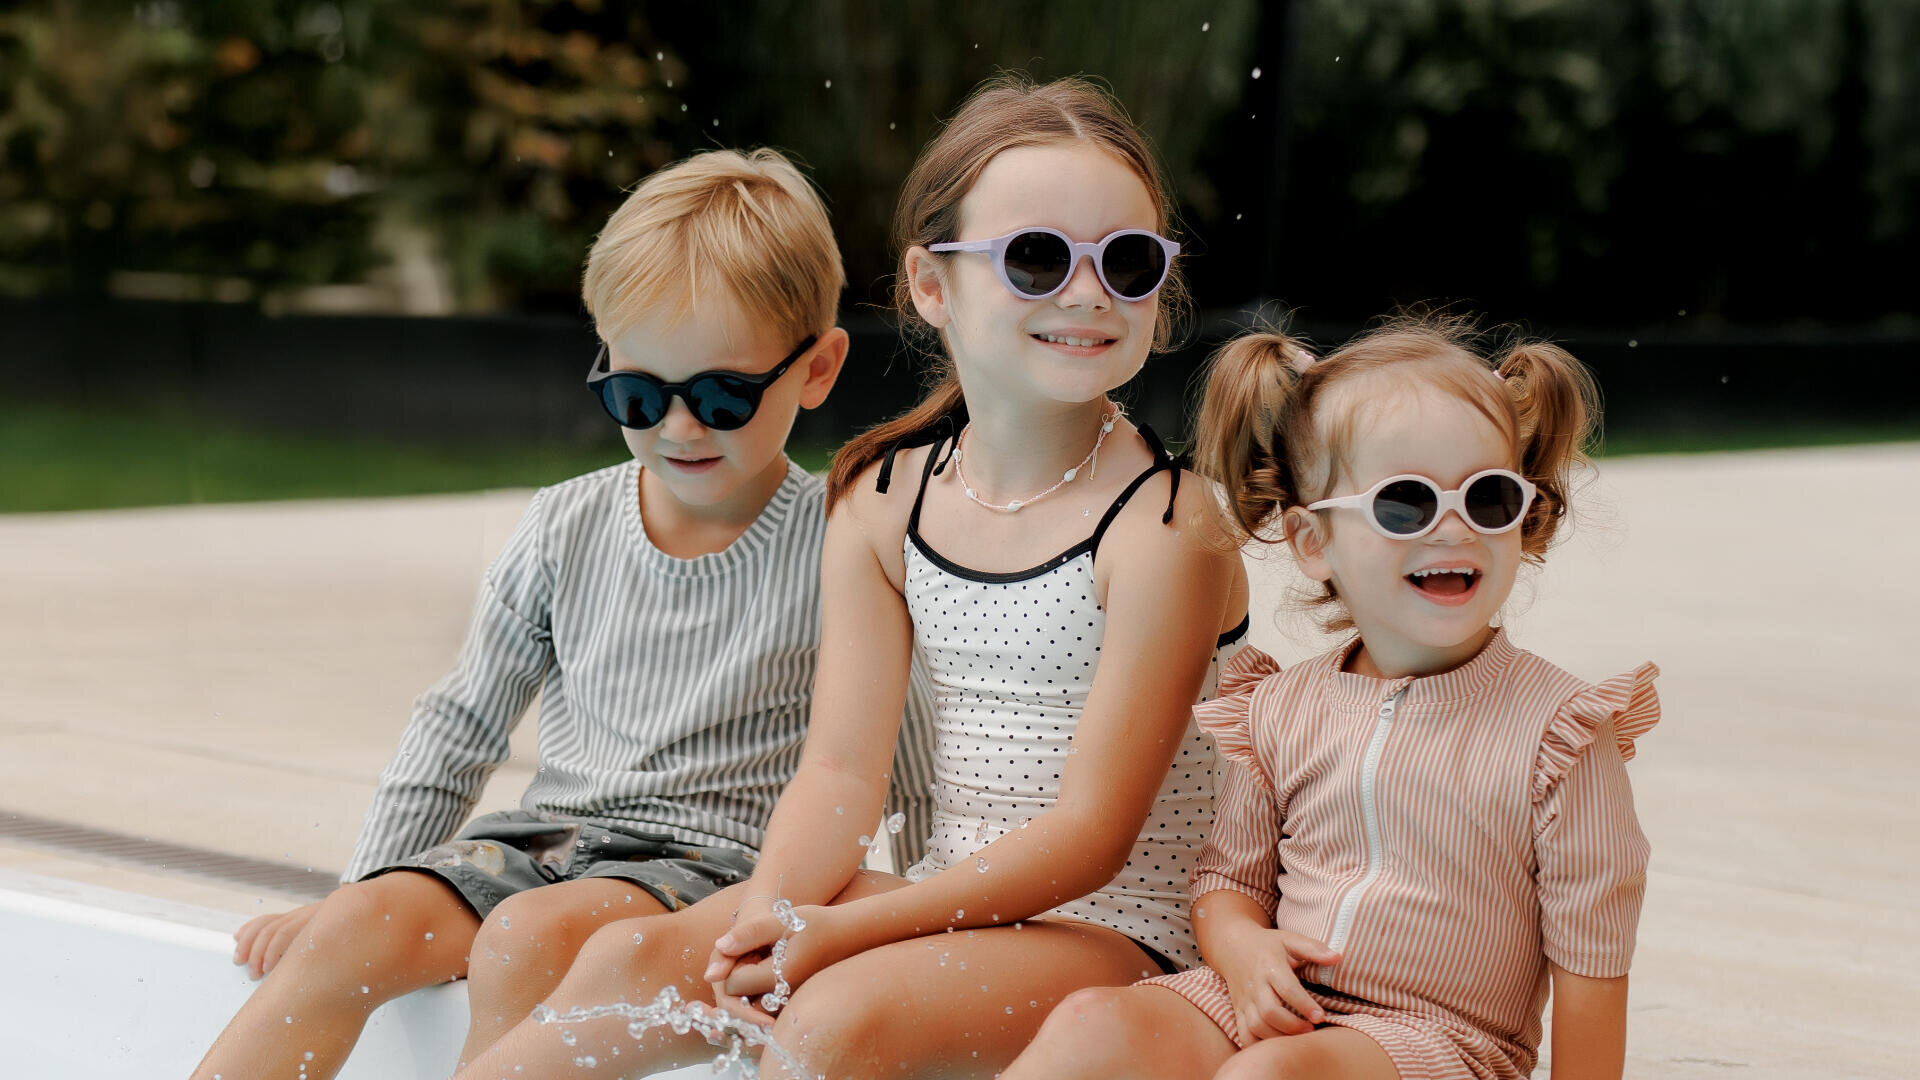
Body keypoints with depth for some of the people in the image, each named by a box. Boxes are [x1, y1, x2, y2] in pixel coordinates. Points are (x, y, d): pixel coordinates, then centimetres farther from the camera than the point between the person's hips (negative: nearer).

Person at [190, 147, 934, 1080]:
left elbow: (909, 783, 1)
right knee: (356, 934, -20)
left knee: (526, 937, -32)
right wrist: (360, 891, 13)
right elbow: (462, 722, 16)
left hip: (707, 858, -4)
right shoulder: (567, 531, 7)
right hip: (545, 832, 5)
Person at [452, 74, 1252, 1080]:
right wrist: (773, 913, -22)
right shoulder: (881, 499, 5)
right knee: (633, 960, -12)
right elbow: (842, 769, 0)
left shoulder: (1162, 525, -14)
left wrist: (844, 932, -23)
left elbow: (1092, 831, -17)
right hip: (947, 900, 6)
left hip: (1113, 925, -5)